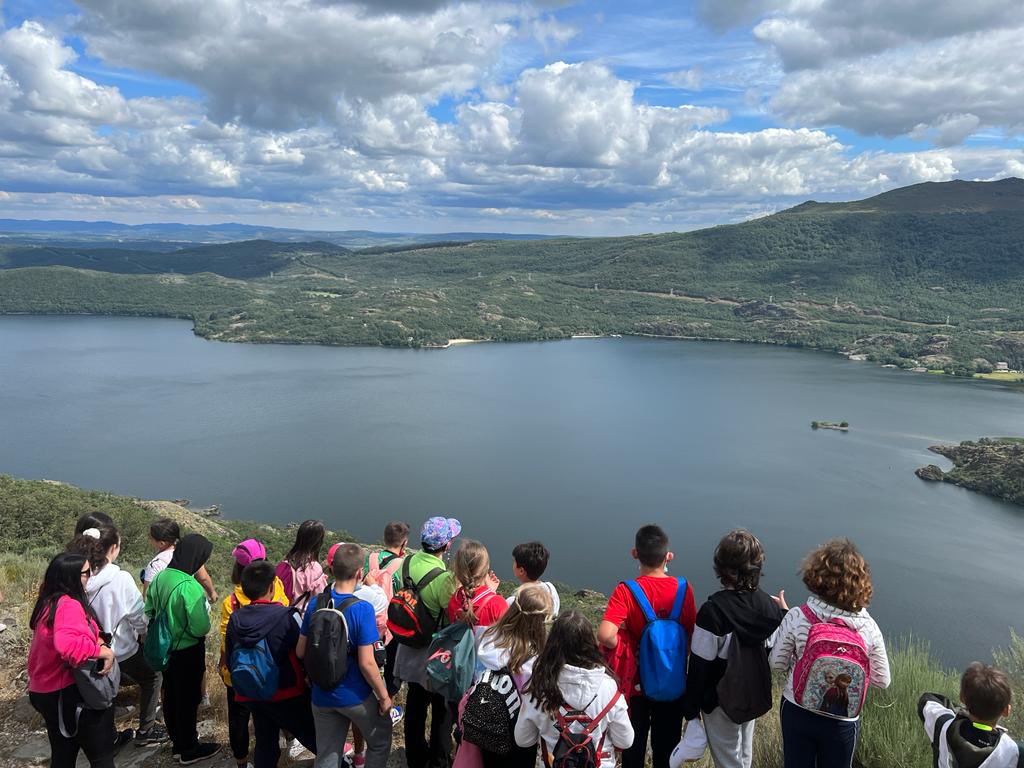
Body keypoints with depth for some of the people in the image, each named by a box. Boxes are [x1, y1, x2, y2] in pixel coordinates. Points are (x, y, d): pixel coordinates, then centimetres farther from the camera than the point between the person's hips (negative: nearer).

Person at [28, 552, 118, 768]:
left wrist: (92, 639, 6)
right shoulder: (68, 605, -24)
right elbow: (68, 644, -41)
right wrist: (102, 650, -29)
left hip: (46, 692, 10)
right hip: (69, 694, -9)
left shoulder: (48, 603, 8)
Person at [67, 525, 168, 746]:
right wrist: (145, 633, 4)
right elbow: (139, 615, -17)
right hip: (122, 649, -4)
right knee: (151, 676, 20)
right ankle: (146, 730, 24)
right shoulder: (121, 579, -25)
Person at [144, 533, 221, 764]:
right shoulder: (190, 587, -29)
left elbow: (149, 611, 6)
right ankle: (189, 749, 25)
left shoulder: (160, 578, -6)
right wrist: (205, 614, -9)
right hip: (188, 652, -7)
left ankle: (177, 739, 41)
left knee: (170, 695, 22)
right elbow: (201, 628, -28)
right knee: (188, 698, 10)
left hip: (166, 648, 7)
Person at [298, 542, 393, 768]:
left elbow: (301, 651, 2)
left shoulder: (315, 603, -7)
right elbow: (366, 663, -21)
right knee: (380, 742, 22)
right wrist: (384, 696, -8)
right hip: (355, 697, -4)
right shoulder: (362, 609, -22)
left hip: (322, 696, 5)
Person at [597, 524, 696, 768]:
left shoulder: (625, 592, -21)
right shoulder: (683, 588, -13)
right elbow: (691, 634, -4)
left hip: (636, 685, -2)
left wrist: (620, 644, -14)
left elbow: (605, 636, -33)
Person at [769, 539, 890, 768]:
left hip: (797, 712, 0)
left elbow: (777, 664, -10)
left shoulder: (796, 618, -23)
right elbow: (882, 681, -7)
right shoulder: (869, 628, -21)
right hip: (842, 722, 0)